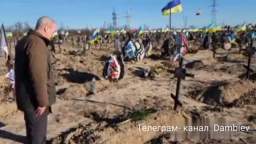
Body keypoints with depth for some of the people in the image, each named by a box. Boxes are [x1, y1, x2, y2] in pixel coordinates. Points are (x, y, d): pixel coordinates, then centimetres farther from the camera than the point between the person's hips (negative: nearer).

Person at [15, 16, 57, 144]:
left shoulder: (24, 41, 13)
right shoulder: (37, 43, -21)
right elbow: (38, 76, -26)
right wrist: (42, 101, -20)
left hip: (27, 95, 10)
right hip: (34, 98, -10)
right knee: (37, 131, 5)